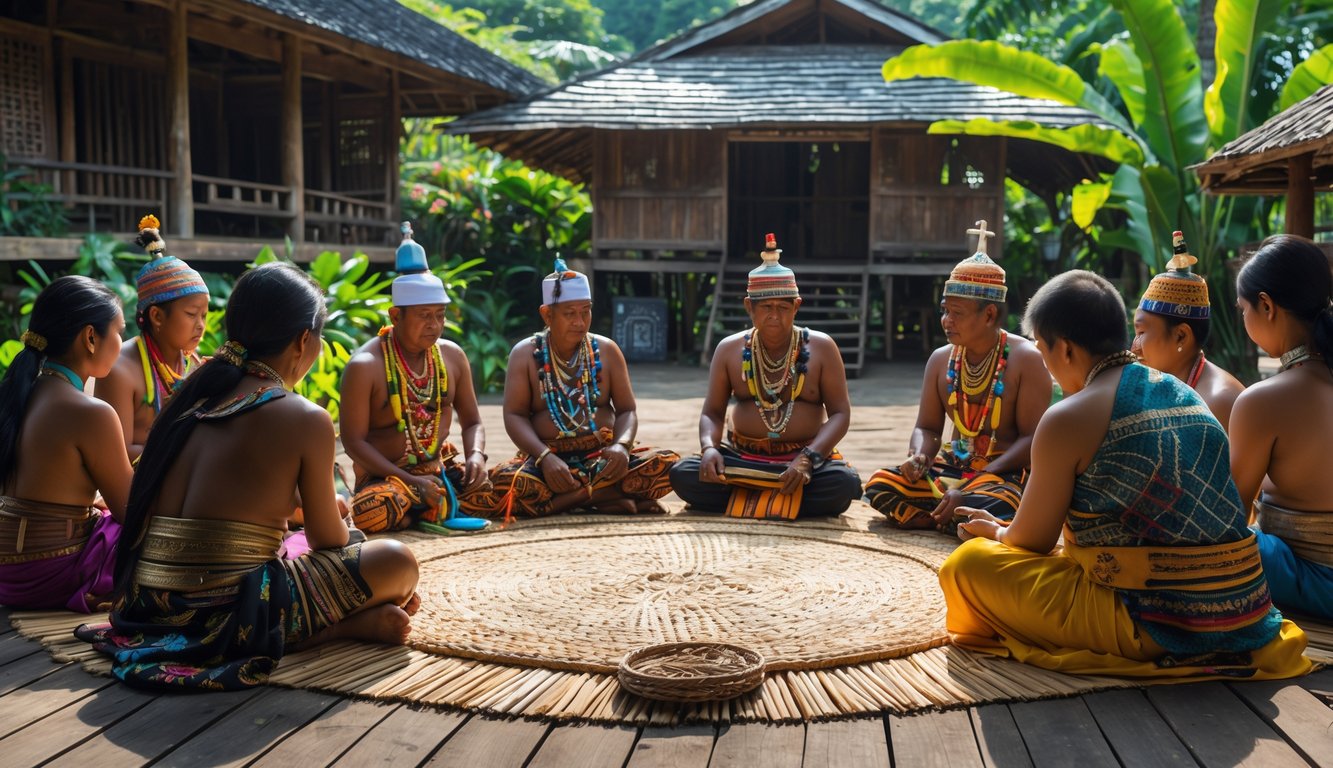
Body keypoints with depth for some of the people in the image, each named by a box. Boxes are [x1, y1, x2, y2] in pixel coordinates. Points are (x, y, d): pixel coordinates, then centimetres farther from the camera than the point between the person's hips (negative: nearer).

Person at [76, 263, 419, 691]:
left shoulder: (192, 395, 9)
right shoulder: (306, 420, -9)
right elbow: (328, 540, 3)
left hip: (148, 608, 7)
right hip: (226, 618, -7)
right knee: (398, 562, 5)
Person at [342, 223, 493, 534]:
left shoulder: (451, 355, 4)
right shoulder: (365, 366, -13)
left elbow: (471, 421, 11)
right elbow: (354, 441, -14)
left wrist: (476, 455, -13)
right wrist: (412, 482, -22)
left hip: (439, 470, 5)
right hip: (385, 476, -5)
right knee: (373, 514, -38)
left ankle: (419, 507, 0)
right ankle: (434, 508, -8)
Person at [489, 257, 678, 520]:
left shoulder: (606, 350, 8)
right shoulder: (525, 354, 3)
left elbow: (626, 410, 6)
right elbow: (514, 415, -6)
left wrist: (622, 446, -17)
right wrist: (544, 457, -24)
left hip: (603, 457, 1)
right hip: (547, 459, -1)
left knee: (666, 463, -23)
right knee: (503, 479, -34)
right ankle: (613, 495, -24)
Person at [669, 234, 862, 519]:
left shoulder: (821, 348, -1)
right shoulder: (729, 349, 5)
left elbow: (840, 413, -5)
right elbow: (712, 413, 5)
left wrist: (808, 459, -22)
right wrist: (709, 447, -19)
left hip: (807, 456, -1)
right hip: (742, 459, 2)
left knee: (844, 483, -34)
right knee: (682, 474, -25)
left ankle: (741, 500, -21)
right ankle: (789, 502, -21)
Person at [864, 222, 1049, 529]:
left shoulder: (1025, 359, -10)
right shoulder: (941, 359, 6)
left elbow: (1032, 438, -15)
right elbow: (927, 428, 12)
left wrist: (973, 487, -24)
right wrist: (918, 457, -14)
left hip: (1003, 473, -5)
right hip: (950, 467, 5)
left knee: (992, 507, -39)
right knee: (879, 484, -17)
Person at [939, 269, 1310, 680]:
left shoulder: (1068, 420, -12)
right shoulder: (1185, 394, 11)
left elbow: (1032, 542, -1)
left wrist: (995, 532, 23)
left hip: (1155, 626, -8)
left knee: (970, 563, 0)